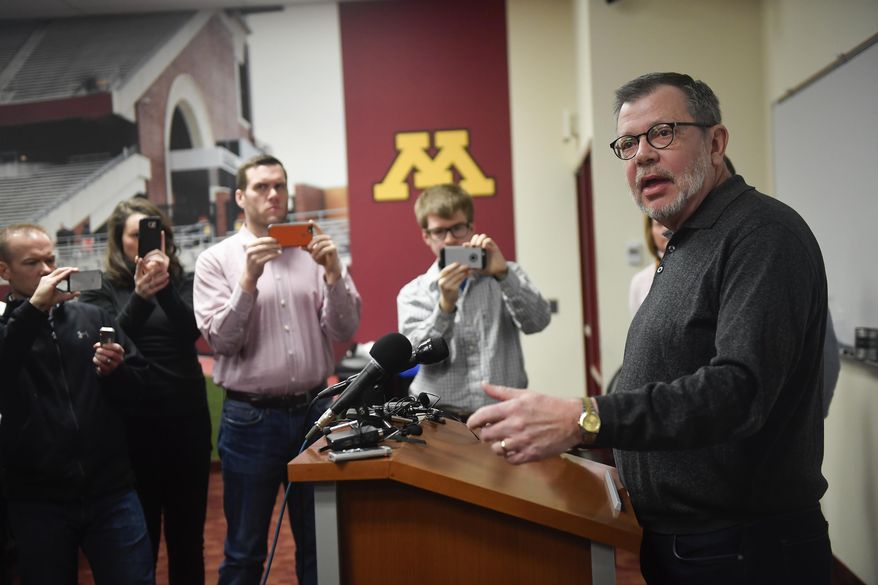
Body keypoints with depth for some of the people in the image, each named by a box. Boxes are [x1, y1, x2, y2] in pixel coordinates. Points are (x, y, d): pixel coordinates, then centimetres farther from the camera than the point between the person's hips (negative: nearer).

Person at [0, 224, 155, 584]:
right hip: (37, 500, -1)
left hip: (111, 491, 1)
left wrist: (115, 371, -10)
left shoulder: (92, 317, 8)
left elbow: (139, 389, 10)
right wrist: (34, 307, -24)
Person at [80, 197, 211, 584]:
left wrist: (164, 288, -28)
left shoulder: (182, 283, 6)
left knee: (188, 534, 10)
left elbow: (191, 331, -11)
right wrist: (140, 296, -31)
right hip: (134, 425, -2)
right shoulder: (102, 291, 1)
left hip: (187, 418, 2)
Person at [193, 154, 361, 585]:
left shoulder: (313, 253, 5)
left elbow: (344, 330, -1)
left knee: (319, 545, 14)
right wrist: (249, 279, -18)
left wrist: (333, 273, -15)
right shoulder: (216, 259, 0)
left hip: (313, 411, 2)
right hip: (250, 418, -2)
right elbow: (221, 340, -8)